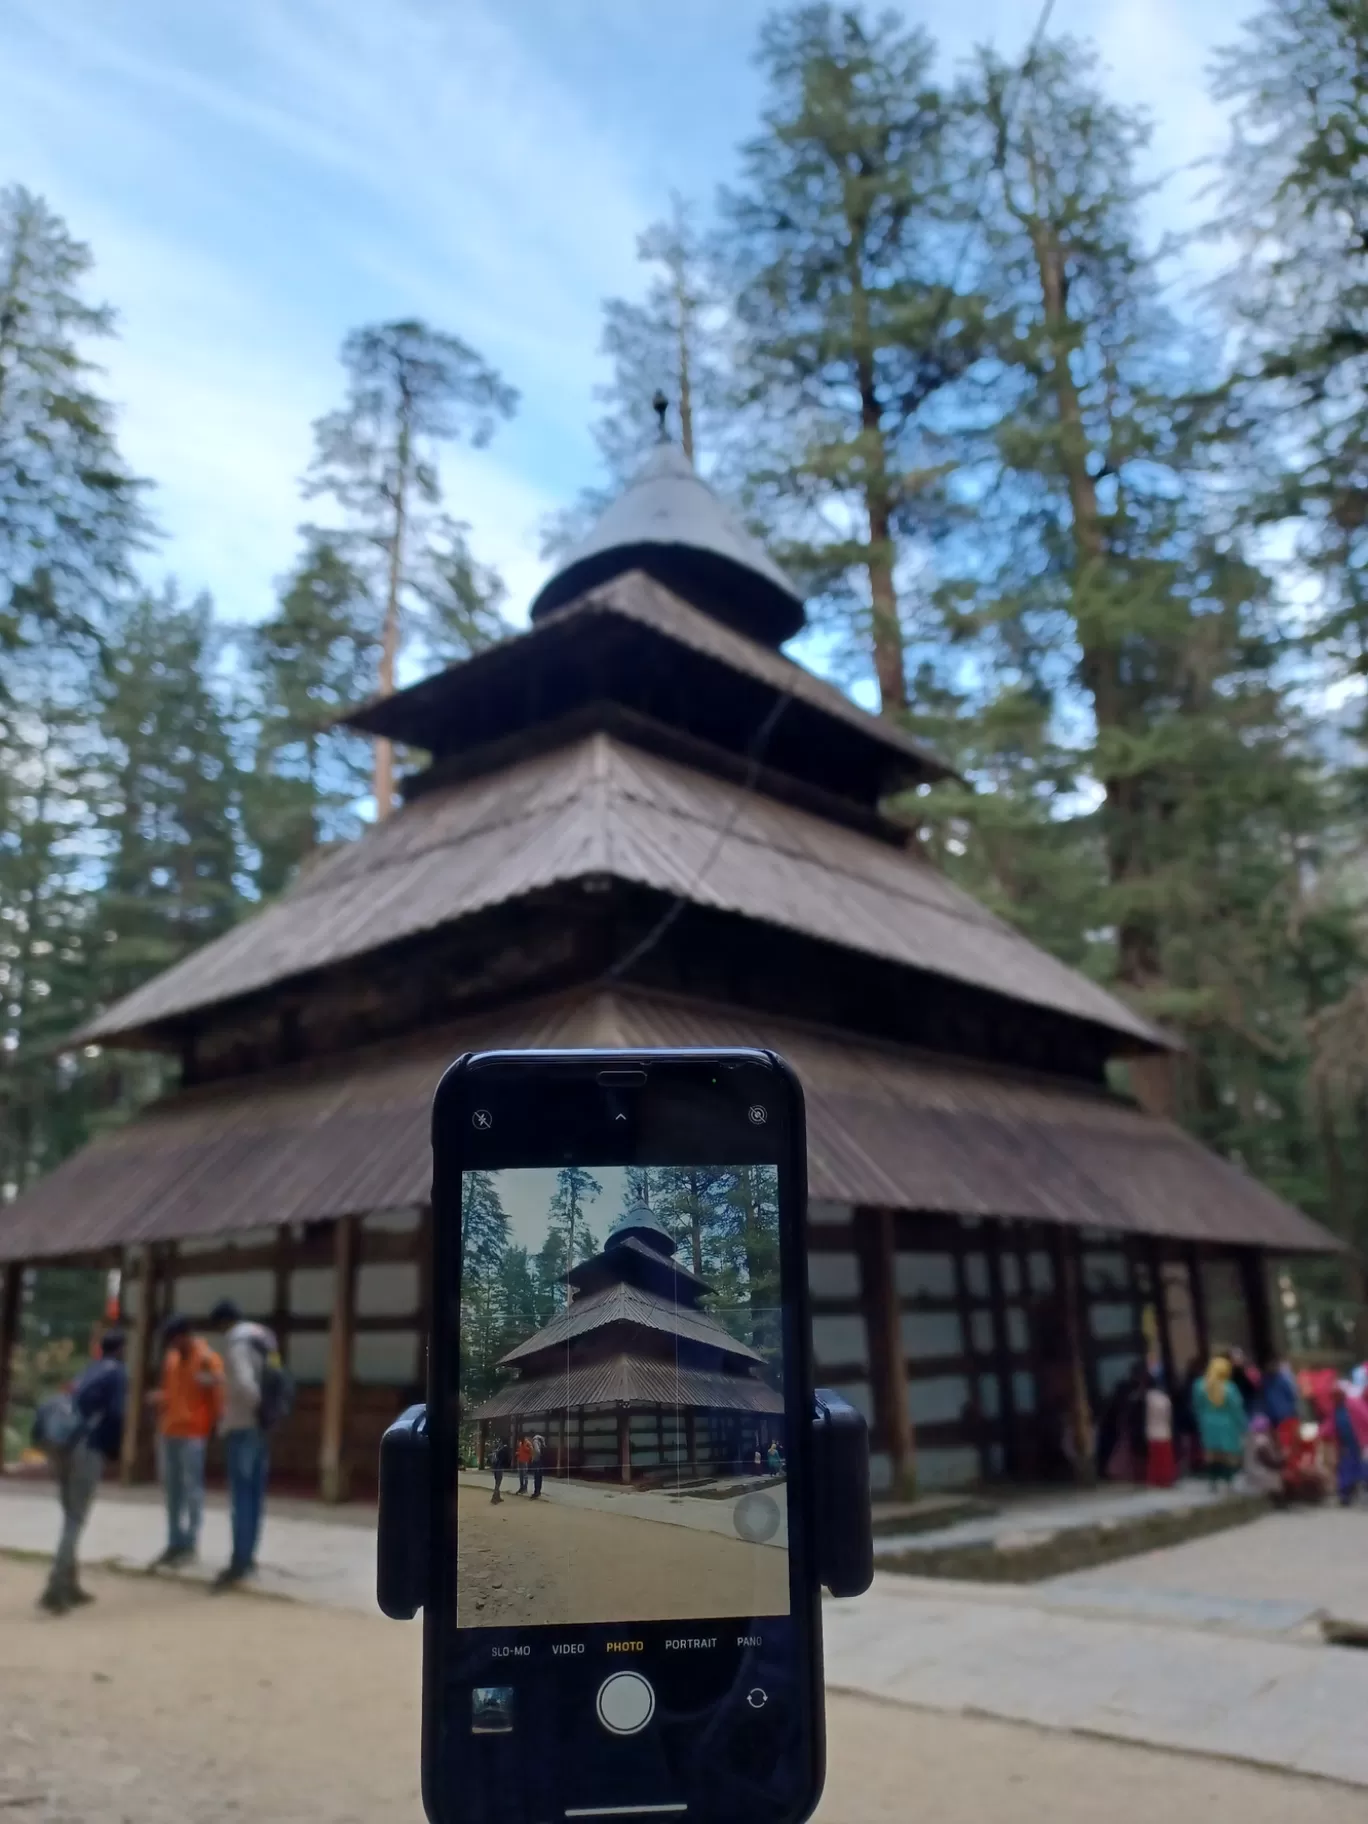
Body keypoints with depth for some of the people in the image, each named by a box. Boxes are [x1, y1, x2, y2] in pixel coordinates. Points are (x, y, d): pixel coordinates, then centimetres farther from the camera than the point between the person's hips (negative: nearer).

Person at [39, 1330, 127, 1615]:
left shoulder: (89, 1372, 23)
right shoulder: (117, 1373, 0)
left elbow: (75, 1409, 20)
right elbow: (115, 1415, -9)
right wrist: (113, 1453, 2)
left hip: (65, 1448, 7)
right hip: (88, 1450, -7)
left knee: (71, 1518, 15)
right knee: (75, 1520, -7)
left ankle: (69, 1585, 19)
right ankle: (55, 1589, -14)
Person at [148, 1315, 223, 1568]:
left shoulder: (207, 1359, -9)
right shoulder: (171, 1357, 11)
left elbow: (218, 1397, -10)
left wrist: (211, 1428, -13)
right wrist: (159, 1397, 5)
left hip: (193, 1432, -7)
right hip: (169, 1431, 7)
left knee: (192, 1487, -2)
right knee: (172, 1488, 11)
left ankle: (191, 1543, 4)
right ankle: (174, 1543, 18)